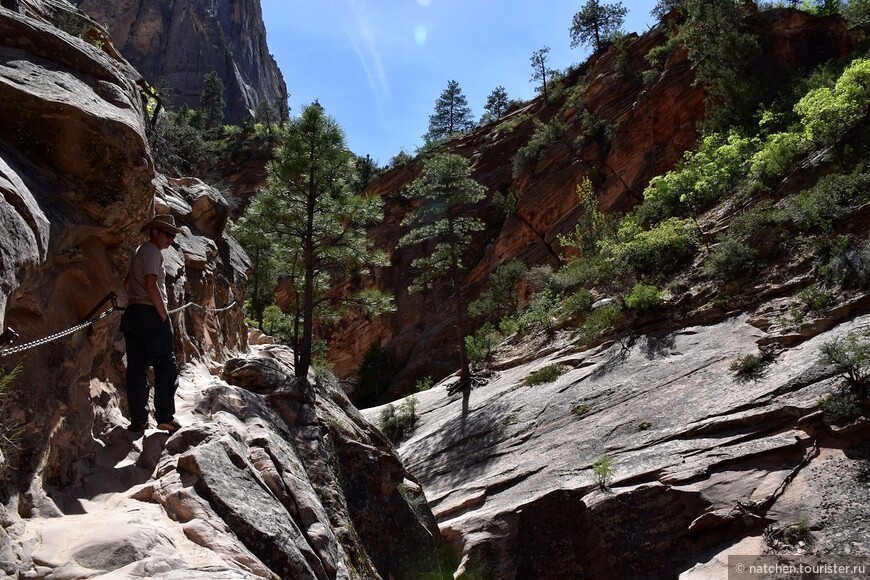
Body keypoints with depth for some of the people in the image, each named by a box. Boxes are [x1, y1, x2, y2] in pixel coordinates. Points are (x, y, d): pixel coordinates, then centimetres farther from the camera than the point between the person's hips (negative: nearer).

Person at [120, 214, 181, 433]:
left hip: (132, 314, 9)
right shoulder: (152, 251, -8)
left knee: (136, 368, 6)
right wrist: (164, 314, -15)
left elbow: (127, 282, 30)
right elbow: (151, 284, -19)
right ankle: (165, 417, -4)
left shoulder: (140, 251, 23)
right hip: (151, 315, -9)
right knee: (166, 367, -4)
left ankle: (138, 420, 9)